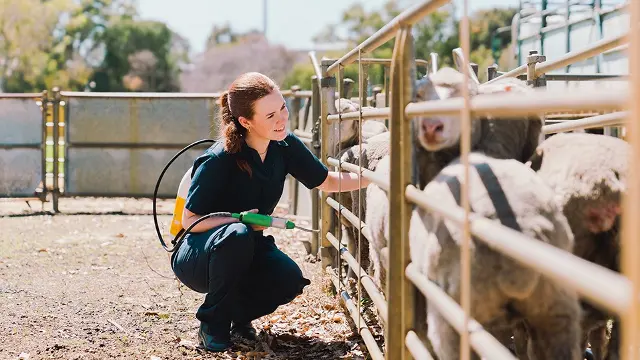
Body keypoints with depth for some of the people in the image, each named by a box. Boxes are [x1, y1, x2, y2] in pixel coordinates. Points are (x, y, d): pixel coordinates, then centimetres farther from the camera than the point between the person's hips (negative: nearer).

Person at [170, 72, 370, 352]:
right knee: (237, 236, -37)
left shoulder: (285, 146, -8)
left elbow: (328, 182, 4)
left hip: (247, 252, 5)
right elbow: (190, 220, -17)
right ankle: (213, 323, -16)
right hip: (197, 256, -5)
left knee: (290, 280, -23)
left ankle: (237, 313, 8)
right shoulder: (219, 160, -25)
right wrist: (239, 220, -31)